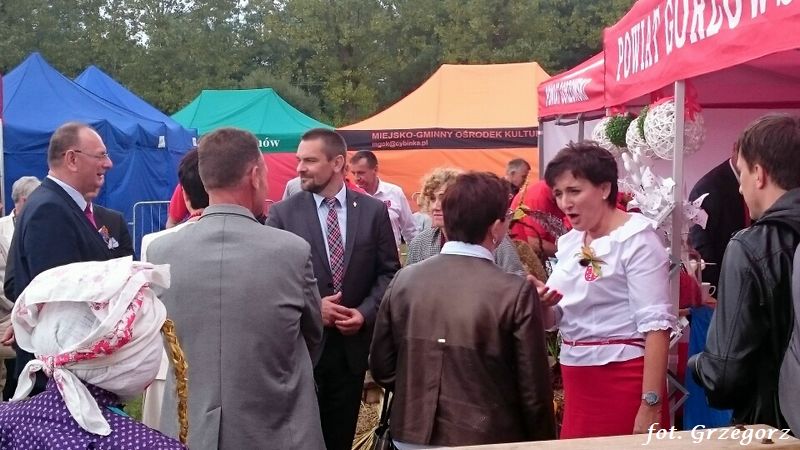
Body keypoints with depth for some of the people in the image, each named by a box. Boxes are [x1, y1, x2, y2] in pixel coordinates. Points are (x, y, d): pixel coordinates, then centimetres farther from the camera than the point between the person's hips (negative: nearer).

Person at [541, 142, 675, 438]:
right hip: (576, 378, 7)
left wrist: (650, 405, -22)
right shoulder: (569, 241, 9)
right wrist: (541, 304, -9)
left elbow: (656, 324, -17)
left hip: (624, 377, -6)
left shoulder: (636, 238, -11)